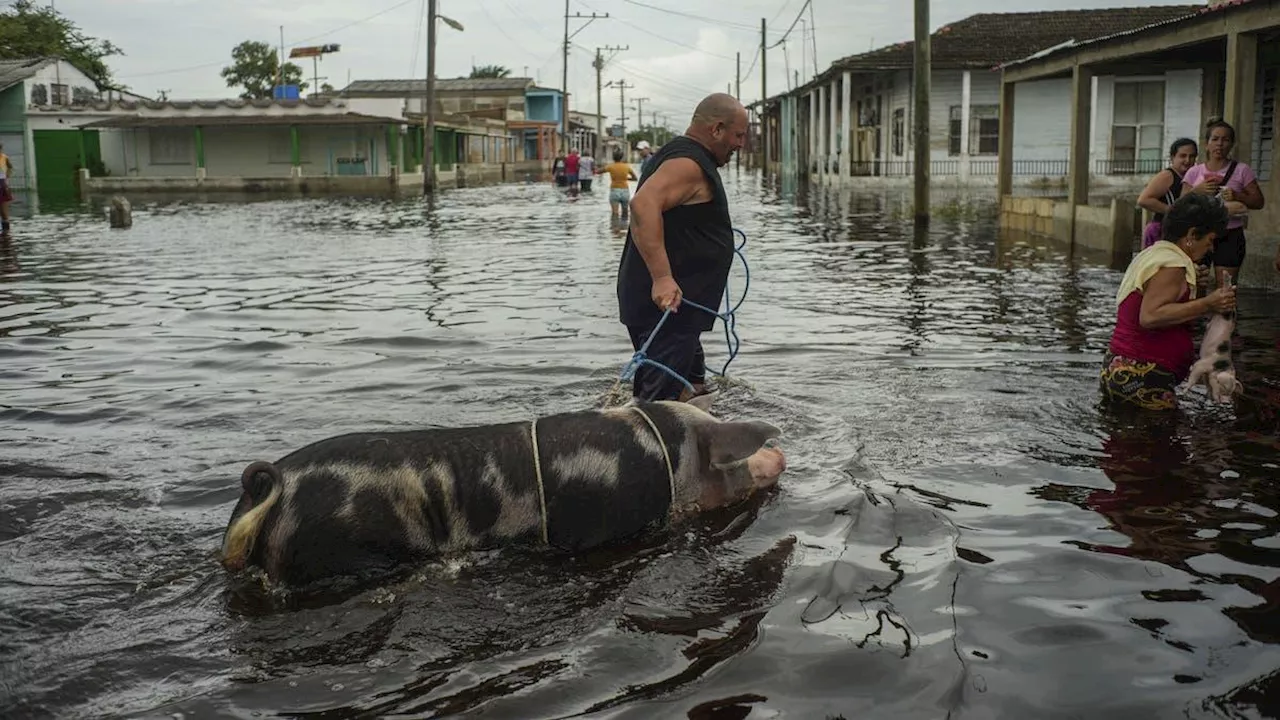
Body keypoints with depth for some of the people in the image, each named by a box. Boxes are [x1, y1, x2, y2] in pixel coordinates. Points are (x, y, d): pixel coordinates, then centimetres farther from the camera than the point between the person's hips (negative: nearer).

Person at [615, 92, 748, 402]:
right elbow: (644, 204, -33)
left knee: (691, 389, 21)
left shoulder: (679, 155, 19)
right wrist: (662, 277, -37)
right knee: (659, 401, -11)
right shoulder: (687, 164, -15)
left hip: (674, 307, 11)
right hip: (667, 305, -11)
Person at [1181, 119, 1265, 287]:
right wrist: (1197, 190, -15)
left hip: (1230, 236, -2)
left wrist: (1237, 196, -17)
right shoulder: (1194, 172, 6)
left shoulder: (1241, 170, 2)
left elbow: (1258, 201, 2)